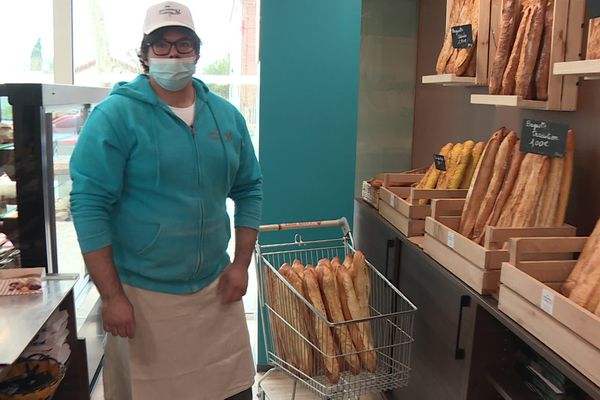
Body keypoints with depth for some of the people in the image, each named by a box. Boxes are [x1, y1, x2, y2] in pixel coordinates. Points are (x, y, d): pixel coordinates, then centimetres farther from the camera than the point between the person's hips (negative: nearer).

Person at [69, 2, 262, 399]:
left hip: (216, 289, 5)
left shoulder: (227, 115, 5)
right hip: (143, 296, -4)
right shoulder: (115, 116, -11)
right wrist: (112, 296, -15)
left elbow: (249, 189, 11)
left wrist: (241, 264, 4)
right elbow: (89, 206, -13)